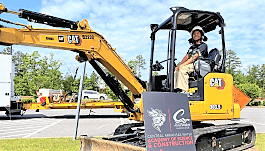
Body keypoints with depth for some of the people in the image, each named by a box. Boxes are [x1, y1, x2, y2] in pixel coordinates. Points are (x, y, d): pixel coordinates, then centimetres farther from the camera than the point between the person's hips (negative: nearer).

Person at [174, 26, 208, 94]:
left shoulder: (203, 45, 1)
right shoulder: (192, 47, 25)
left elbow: (195, 57, -12)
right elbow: (186, 57, 13)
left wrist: (183, 65, -18)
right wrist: (179, 65, -7)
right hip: (192, 65, 7)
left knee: (183, 69, -30)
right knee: (177, 70, -15)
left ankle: (184, 90, -33)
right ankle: (177, 89, -22)